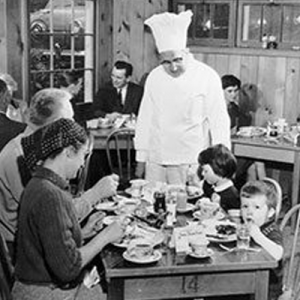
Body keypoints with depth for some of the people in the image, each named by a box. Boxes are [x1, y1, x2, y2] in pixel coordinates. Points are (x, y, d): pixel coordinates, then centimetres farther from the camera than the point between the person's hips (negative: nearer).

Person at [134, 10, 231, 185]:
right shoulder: (154, 77, 6)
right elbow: (145, 119, 12)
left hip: (189, 164, -4)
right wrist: (141, 158, 13)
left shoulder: (207, 77, -6)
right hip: (155, 162, 4)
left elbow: (219, 123, -4)